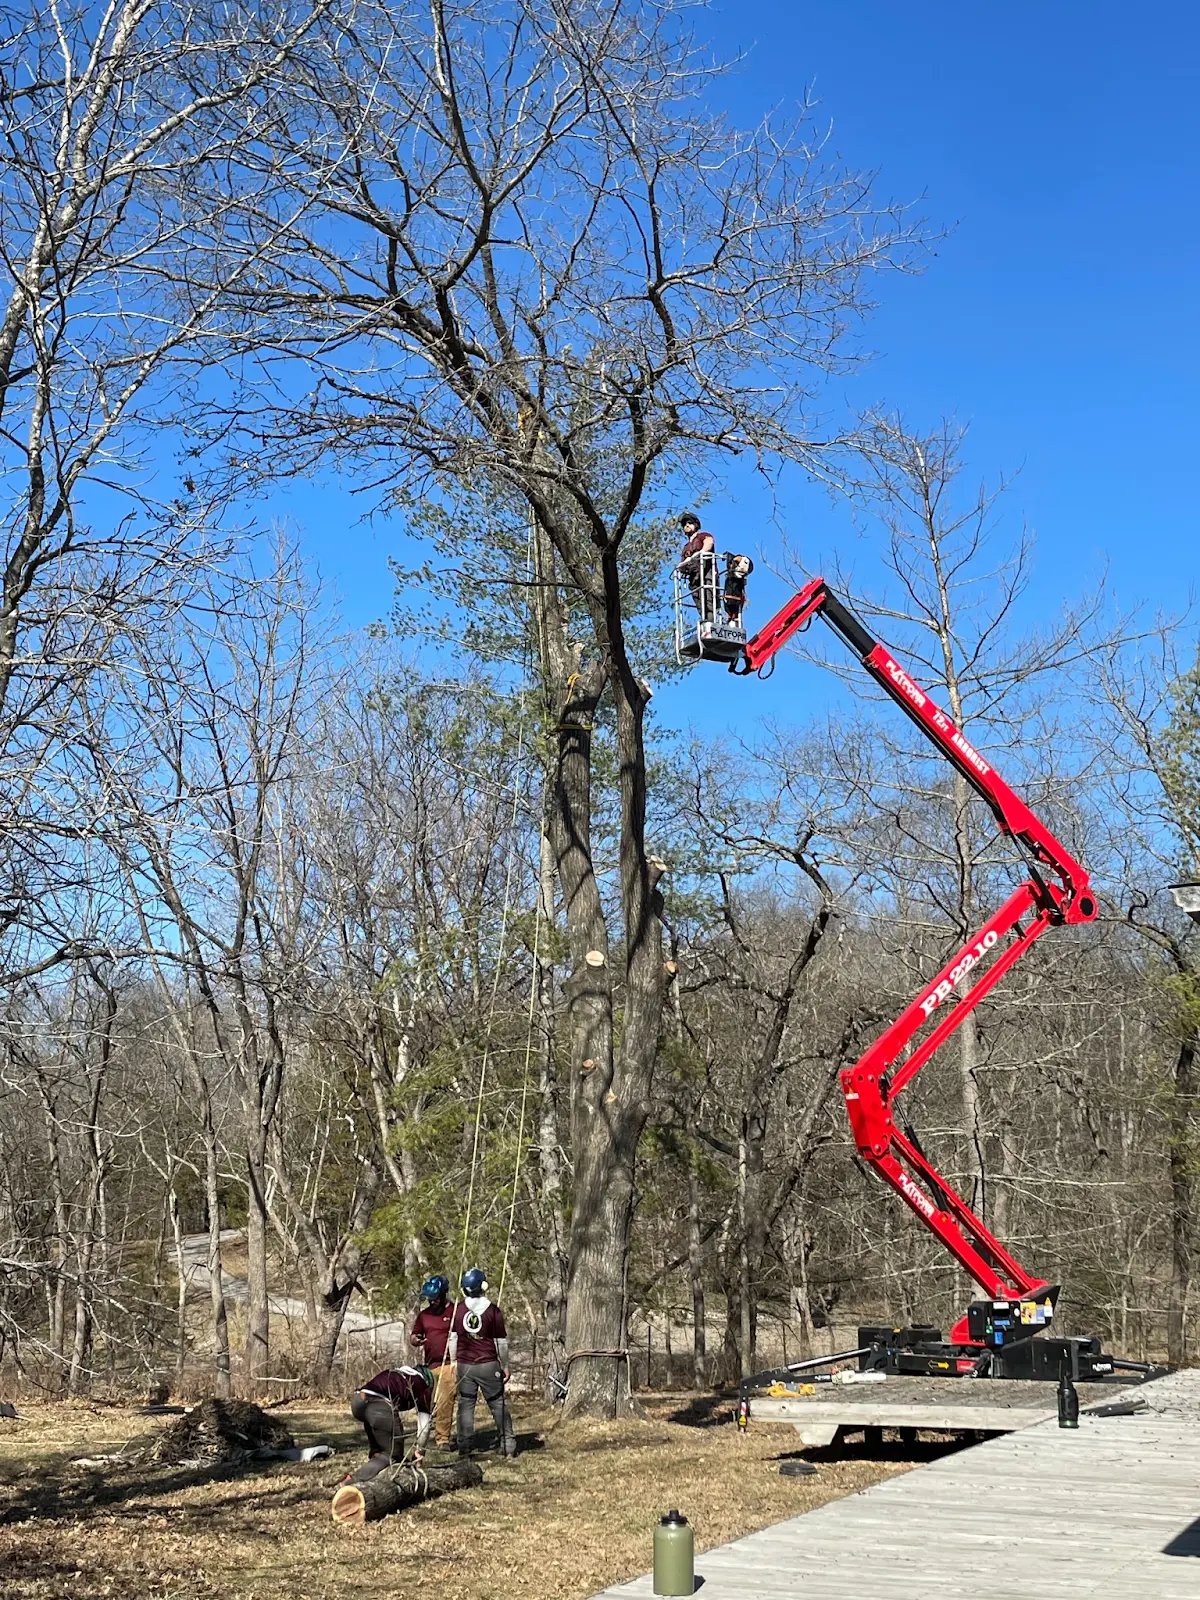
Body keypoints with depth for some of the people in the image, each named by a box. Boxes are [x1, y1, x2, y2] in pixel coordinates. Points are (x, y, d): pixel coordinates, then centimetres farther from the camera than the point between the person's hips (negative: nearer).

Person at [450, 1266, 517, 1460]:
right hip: (489, 1365, -1)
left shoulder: (458, 1310, -1)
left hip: (464, 1365, 2)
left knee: (465, 1406, 8)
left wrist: (453, 1360, 14)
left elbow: (453, 1337, 4)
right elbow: (501, 1342, -1)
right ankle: (508, 1446, 8)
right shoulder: (493, 1311, -6)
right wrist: (505, 1365, 8)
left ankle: (464, 1448, 5)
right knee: (498, 1404, 7)